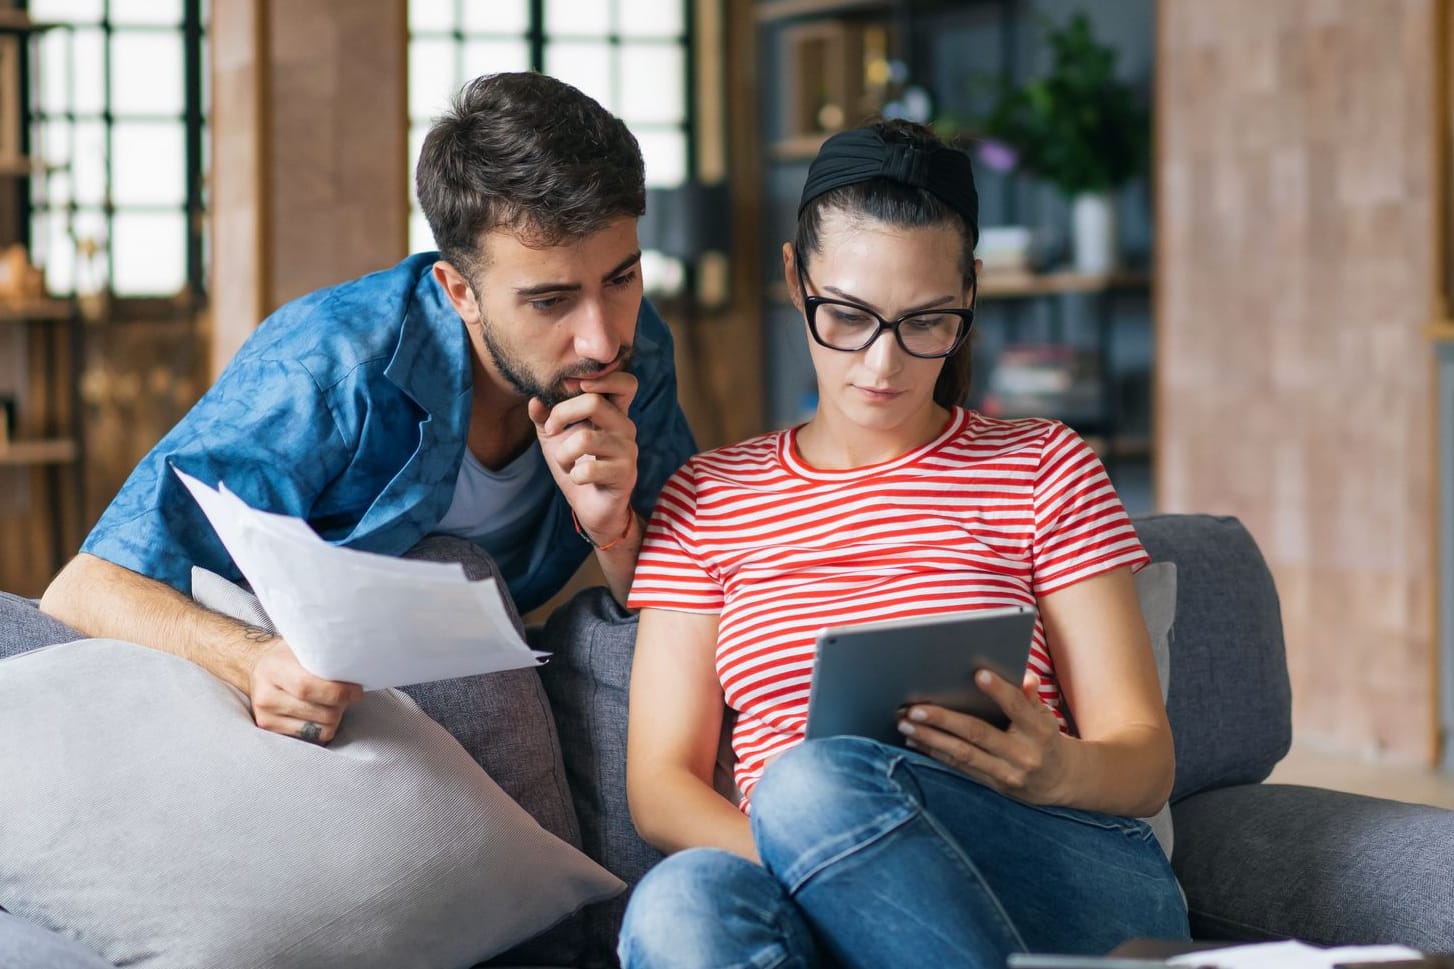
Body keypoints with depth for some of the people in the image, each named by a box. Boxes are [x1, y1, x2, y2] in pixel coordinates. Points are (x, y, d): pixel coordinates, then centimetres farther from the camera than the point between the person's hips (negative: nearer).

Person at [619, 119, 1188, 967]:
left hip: (1076, 885, -1)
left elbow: (1146, 761, 10)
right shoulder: (708, 500, 20)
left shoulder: (1043, 470, 16)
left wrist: (1063, 772, -17)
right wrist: (818, 867, -12)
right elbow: (660, 784, 11)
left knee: (819, 779, -34)